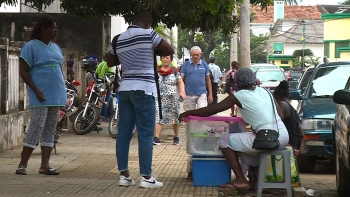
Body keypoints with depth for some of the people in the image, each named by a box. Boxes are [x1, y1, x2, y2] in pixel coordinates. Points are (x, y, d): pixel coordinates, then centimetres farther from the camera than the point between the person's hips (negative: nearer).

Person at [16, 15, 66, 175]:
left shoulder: (55, 47, 15)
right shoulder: (31, 46, -8)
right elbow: (23, 72, -11)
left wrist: (62, 90, 14)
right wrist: (36, 91, -18)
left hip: (55, 95, 7)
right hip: (41, 96, -7)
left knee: (50, 130, 5)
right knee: (36, 128, -11)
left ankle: (45, 165, 8)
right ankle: (22, 164, -5)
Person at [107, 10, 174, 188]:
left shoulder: (119, 39, 13)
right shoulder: (148, 34, -5)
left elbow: (110, 62, 25)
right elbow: (170, 51, -2)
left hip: (125, 89, 6)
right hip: (143, 89, -6)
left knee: (123, 132, 7)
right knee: (146, 134, -4)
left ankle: (124, 175, 8)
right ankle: (146, 177, -3)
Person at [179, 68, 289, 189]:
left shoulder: (239, 96, -1)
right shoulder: (264, 91, 16)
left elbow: (210, 111, 4)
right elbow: (280, 115, 20)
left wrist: (187, 113, 15)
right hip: (284, 136, 8)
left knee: (224, 141, 7)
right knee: (245, 144, 32)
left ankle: (240, 180, 6)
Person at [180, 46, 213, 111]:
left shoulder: (204, 64, 5)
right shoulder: (185, 65, 1)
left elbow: (208, 80, 9)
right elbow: (181, 79, 1)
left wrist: (210, 94, 7)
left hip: (202, 94, 0)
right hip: (189, 95, 0)